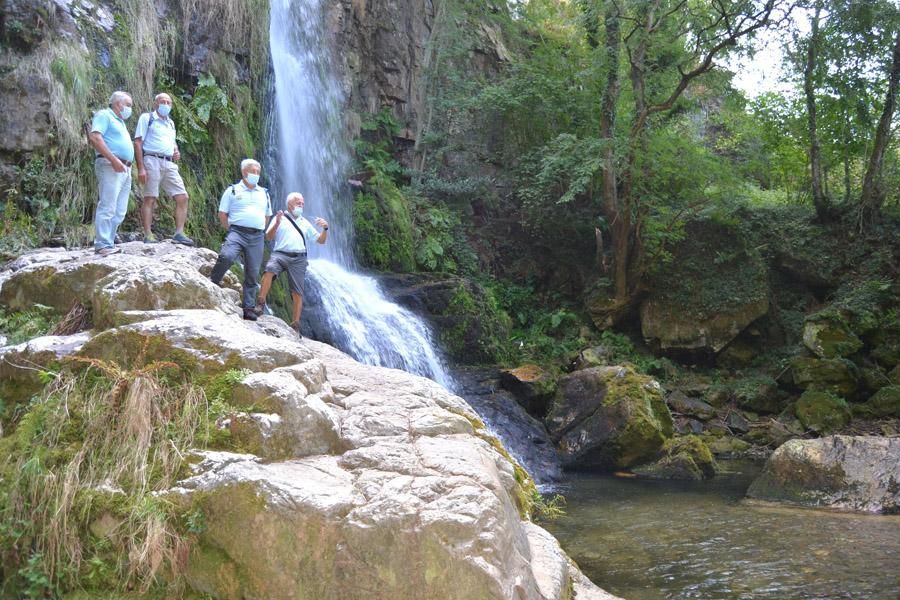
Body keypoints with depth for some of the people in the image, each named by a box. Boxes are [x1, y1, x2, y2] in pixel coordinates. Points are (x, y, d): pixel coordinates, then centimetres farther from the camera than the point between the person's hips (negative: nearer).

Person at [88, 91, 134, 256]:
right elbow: (95, 138, -14)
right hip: (110, 166, -9)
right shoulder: (104, 115, 0)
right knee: (107, 207, -14)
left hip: (125, 169, 9)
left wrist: (127, 166, 14)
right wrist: (113, 159, -21)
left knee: (119, 211, 5)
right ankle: (103, 245, -16)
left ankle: (108, 242, 7)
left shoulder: (120, 122, 28)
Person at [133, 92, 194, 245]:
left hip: (170, 164, 6)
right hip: (152, 161, -6)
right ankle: (148, 235, -8)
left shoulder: (170, 122, 24)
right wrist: (141, 168, -14)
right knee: (150, 198, -8)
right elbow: (138, 143, -3)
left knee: (182, 197, -4)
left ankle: (179, 233, -4)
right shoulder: (147, 118, 5)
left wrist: (177, 152, 9)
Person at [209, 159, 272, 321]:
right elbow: (222, 214, 5)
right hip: (237, 232, -4)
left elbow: (267, 216, 26)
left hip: (257, 236, 4)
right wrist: (231, 231, -1)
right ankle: (212, 283, -13)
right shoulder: (232, 190, 7)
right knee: (227, 256, -33)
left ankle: (248, 308, 4)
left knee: (252, 273, 1)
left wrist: (259, 231, 14)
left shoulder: (264, 193, 19)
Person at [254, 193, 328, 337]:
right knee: (269, 270, -35)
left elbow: (321, 240, 21)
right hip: (280, 253, -3)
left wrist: (325, 229, 1)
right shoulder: (280, 218, 13)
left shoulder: (305, 223, 23)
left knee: (297, 293, -5)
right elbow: (269, 237, 1)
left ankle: (295, 326, -1)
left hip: (298, 258, 3)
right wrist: (277, 223, -16)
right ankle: (260, 303, -29)